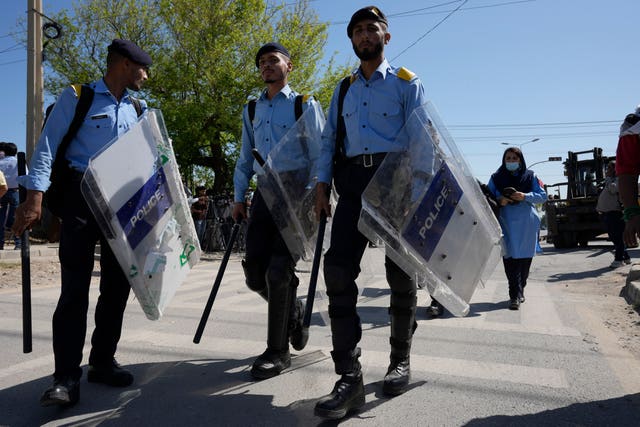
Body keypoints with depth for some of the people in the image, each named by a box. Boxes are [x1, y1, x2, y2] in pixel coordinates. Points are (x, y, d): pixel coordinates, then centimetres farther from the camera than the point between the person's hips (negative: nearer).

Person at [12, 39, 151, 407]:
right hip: (82, 197, -5)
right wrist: (35, 197, -17)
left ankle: (103, 361, 21)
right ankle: (67, 377, -1)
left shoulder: (139, 109, 14)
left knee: (118, 284, 7)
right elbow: (48, 146, -6)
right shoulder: (77, 97, 0)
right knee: (75, 285, -7)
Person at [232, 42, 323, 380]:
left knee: (278, 270, -11)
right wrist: (239, 197, 12)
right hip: (264, 193, 5)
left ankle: (278, 351, 5)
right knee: (254, 273, 2)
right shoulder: (251, 110, 19)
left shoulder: (305, 105, 4)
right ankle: (294, 312, 31)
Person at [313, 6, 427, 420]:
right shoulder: (344, 90, 20)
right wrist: (322, 184, 3)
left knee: (400, 272, 4)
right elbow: (329, 140, 15)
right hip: (353, 180, 3)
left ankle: (401, 359, 24)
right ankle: (350, 377, -7)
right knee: (338, 269, -11)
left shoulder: (406, 82, 8)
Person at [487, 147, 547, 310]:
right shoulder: (496, 178, 9)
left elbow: (543, 195, 5)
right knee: (510, 257, -10)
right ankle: (515, 295, -9)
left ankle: (520, 290, 26)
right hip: (506, 222, -1)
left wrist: (525, 196, -12)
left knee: (525, 257, 7)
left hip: (526, 223, 1)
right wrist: (499, 200, -12)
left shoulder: (530, 176, 9)